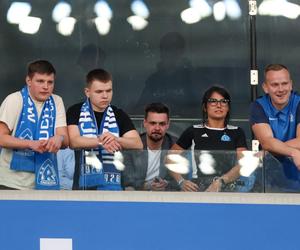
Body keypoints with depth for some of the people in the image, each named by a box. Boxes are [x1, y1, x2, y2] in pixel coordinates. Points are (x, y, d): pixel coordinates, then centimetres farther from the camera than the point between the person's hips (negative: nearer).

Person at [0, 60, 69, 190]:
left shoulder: (57, 102, 5)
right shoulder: (14, 100, -5)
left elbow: (65, 140, 1)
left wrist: (59, 139, -24)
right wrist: (31, 144, -24)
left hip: (43, 182, 4)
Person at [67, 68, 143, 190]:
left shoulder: (119, 115, 12)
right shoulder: (75, 112, 5)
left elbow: (138, 144, 2)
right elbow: (74, 141, -10)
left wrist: (115, 139, -18)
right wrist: (101, 141, -24)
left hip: (112, 184, 2)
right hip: (84, 184, -2)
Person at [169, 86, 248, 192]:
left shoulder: (236, 133, 14)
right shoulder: (194, 132, 13)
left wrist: (220, 182, -15)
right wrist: (181, 181, 1)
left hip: (227, 188, 0)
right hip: (199, 188, 0)